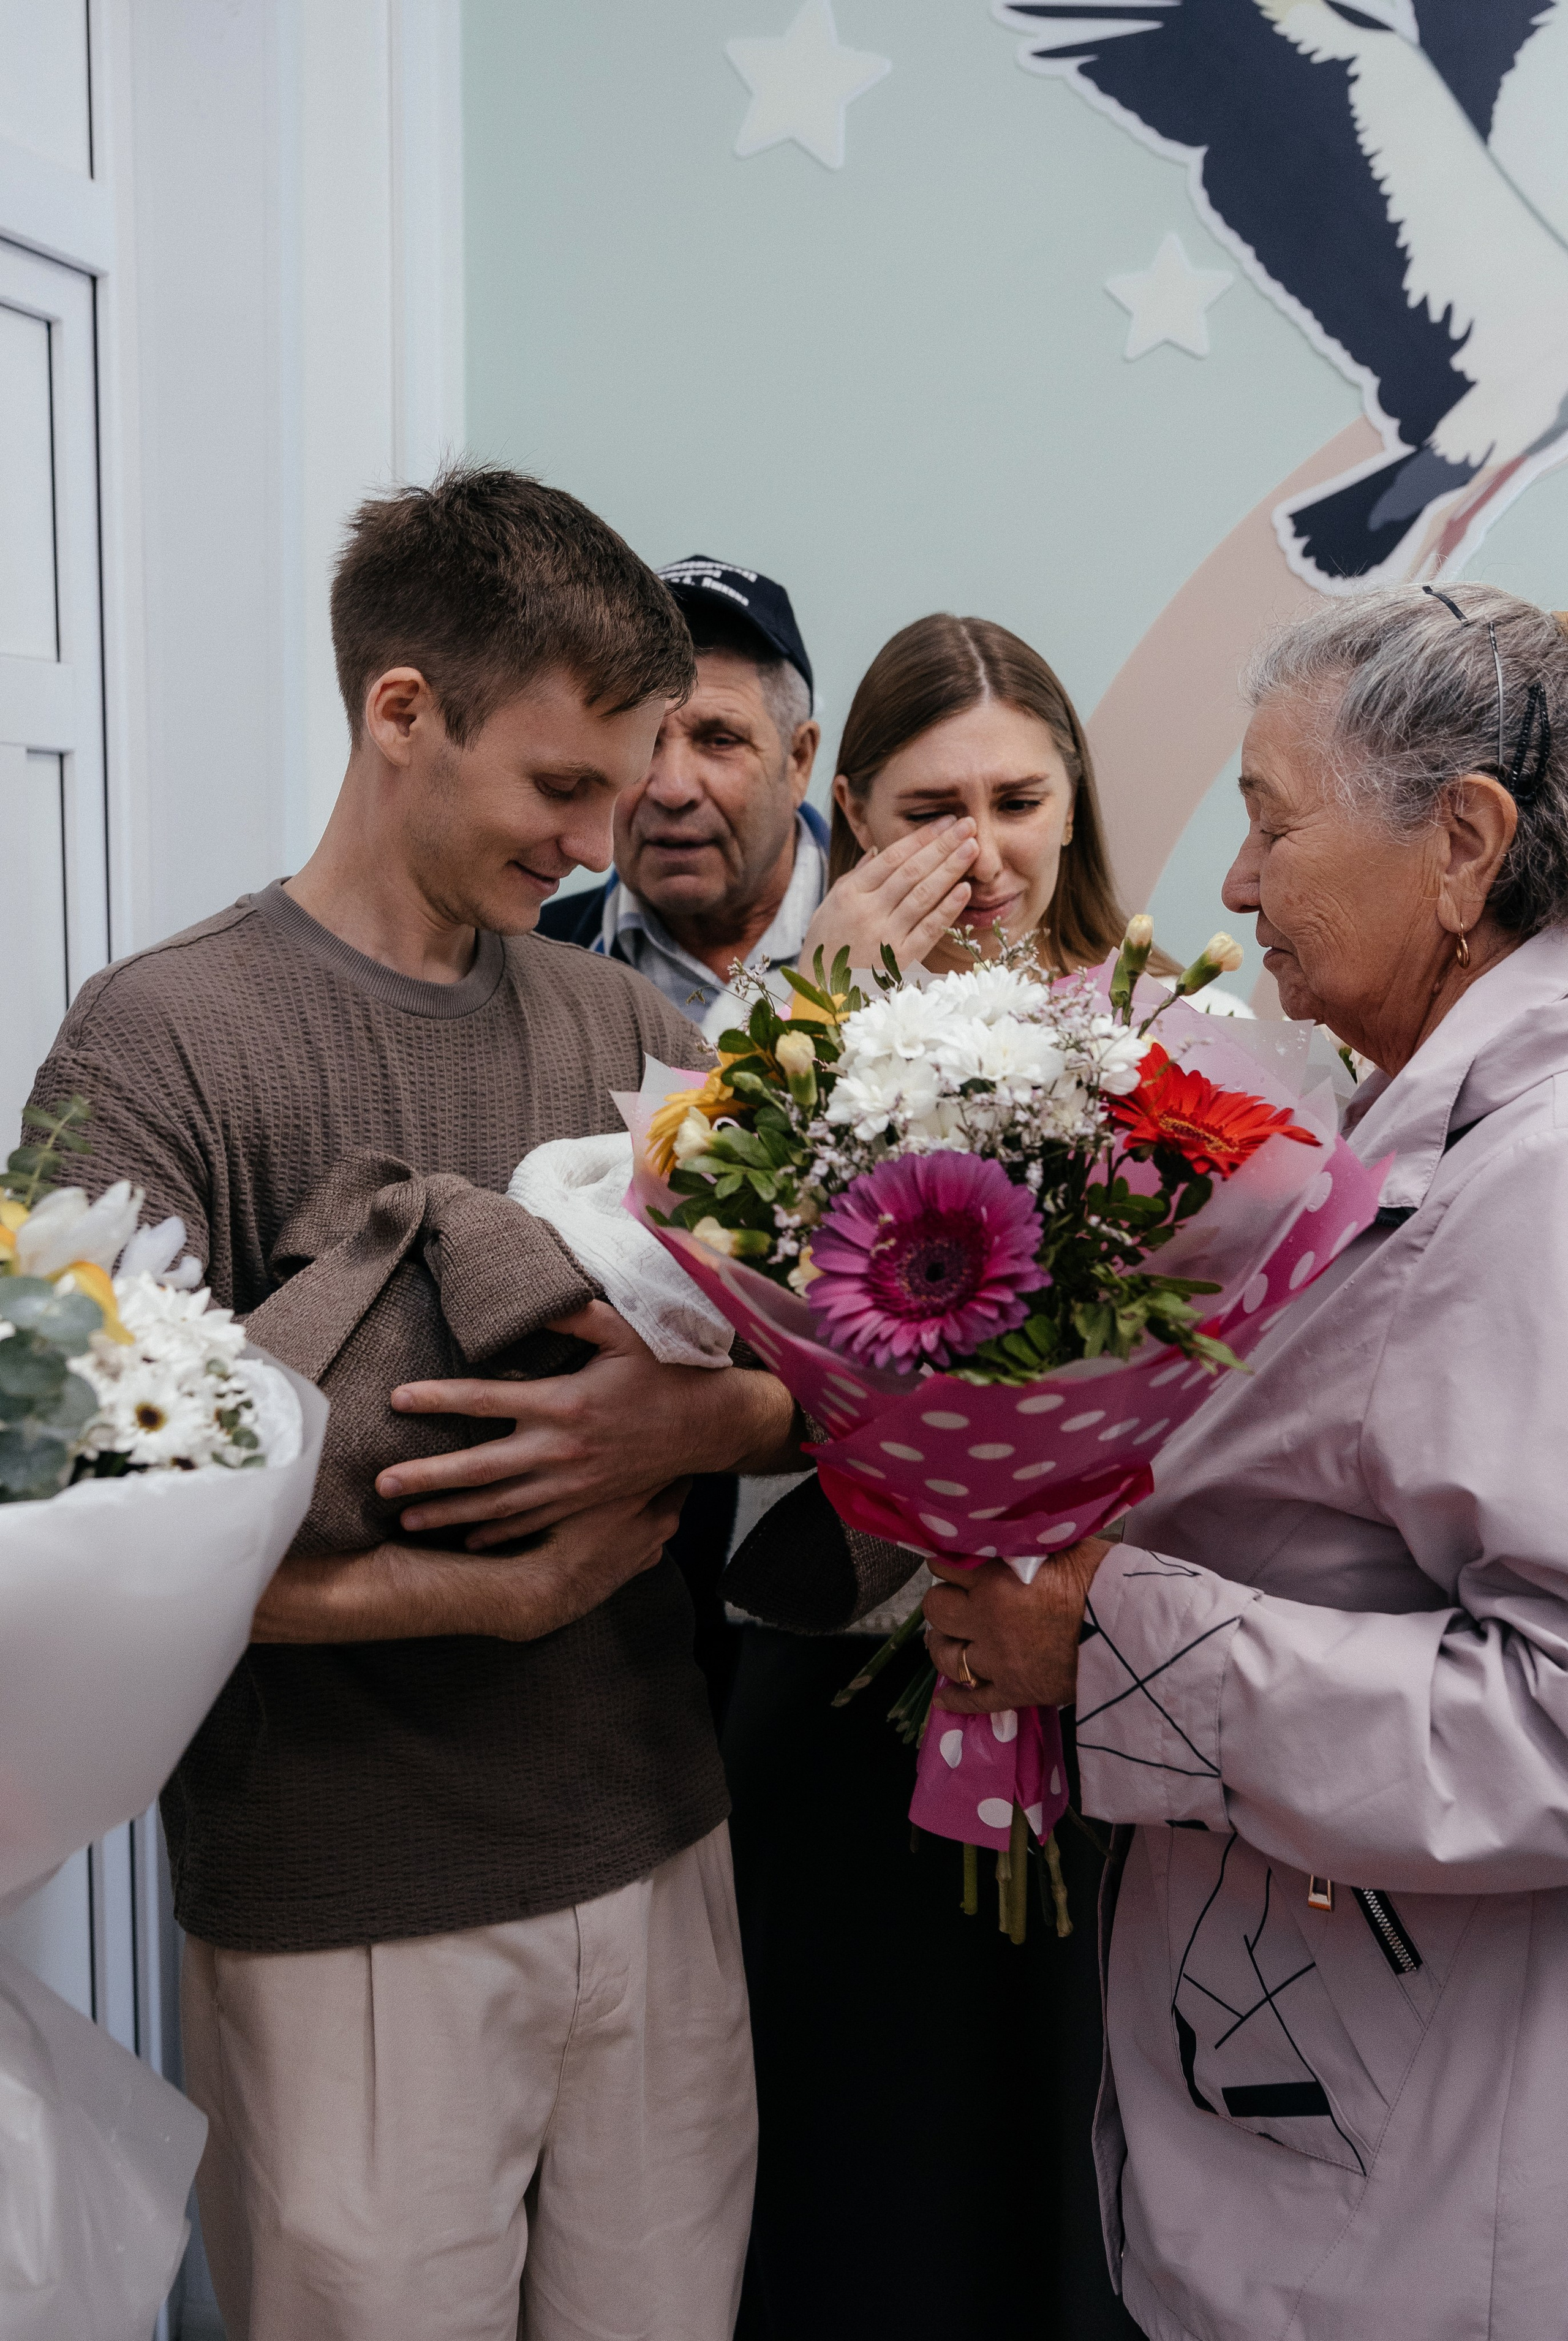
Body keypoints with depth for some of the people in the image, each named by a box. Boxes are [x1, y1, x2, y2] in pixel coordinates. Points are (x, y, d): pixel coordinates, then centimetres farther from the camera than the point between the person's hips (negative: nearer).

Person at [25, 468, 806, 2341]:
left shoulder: (631, 1031, 6)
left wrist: (703, 1420, -18)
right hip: (352, 1925, -4)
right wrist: (508, 1592, -13)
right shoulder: (161, 1042, -10)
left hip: (658, 1861, 5)